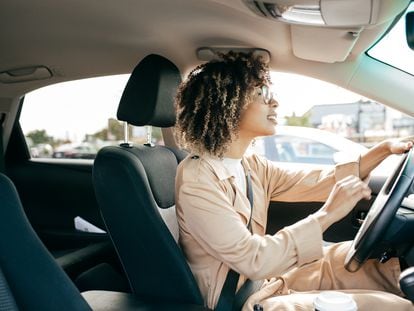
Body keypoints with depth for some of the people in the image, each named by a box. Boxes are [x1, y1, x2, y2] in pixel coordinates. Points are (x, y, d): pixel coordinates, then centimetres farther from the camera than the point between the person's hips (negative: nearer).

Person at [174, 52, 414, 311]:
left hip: (264, 282, 8)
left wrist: (384, 149, 2)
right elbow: (253, 260, -27)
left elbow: (317, 183, 7)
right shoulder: (196, 178, -22)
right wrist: (326, 215, -24)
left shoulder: (252, 167, 3)